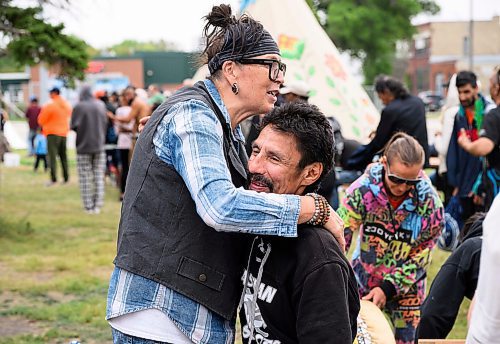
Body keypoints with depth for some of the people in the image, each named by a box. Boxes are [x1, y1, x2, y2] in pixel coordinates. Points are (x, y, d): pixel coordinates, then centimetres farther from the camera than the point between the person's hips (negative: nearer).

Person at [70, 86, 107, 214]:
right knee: (99, 176, 8)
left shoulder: (79, 107, -11)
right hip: (99, 146, 3)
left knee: (85, 178, 3)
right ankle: (98, 205, 5)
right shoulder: (101, 105, 1)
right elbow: (106, 123, 7)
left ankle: (88, 206, 2)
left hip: (83, 147, -3)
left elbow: (73, 126, -11)